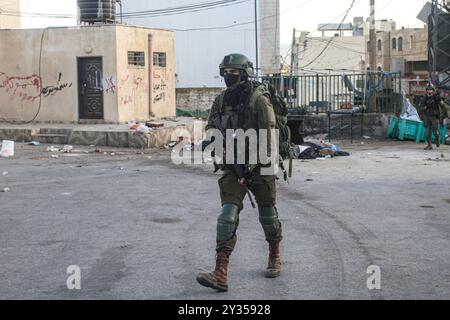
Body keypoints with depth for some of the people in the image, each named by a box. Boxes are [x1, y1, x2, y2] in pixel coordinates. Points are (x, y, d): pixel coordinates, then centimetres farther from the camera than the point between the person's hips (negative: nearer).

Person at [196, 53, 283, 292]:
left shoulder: (259, 100, -12)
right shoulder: (221, 101, 5)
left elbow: (268, 134, -18)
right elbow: (211, 128, 15)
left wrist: (254, 163, -23)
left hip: (258, 167, -3)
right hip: (232, 167, 4)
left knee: (267, 214, 12)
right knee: (228, 214, -9)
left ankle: (274, 258, 37)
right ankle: (220, 274, -16)